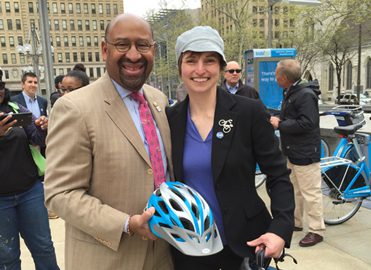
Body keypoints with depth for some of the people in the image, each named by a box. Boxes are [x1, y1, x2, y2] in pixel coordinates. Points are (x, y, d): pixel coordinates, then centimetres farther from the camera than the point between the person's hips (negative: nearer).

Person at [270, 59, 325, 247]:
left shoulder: (306, 95, -19)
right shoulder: (290, 93, 13)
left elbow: (307, 123, -27)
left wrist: (280, 124, -20)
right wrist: (277, 119, 5)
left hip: (305, 153, -10)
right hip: (292, 152, 10)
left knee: (310, 192, -1)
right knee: (294, 189, 20)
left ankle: (316, 230, 11)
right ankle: (295, 221, 34)